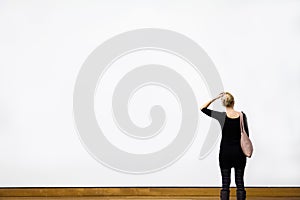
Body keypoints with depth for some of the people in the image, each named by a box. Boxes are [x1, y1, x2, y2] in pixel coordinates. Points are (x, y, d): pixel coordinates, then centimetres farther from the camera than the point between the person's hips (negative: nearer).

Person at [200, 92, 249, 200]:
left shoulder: (221, 116, -11)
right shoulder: (242, 115, -5)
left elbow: (203, 108, -1)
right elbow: (246, 134, 4)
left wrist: (215, 98, -4)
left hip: (225, 151, -1)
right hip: (239, 152, 2)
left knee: (225, 183, 3)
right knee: (240, 182, 7)